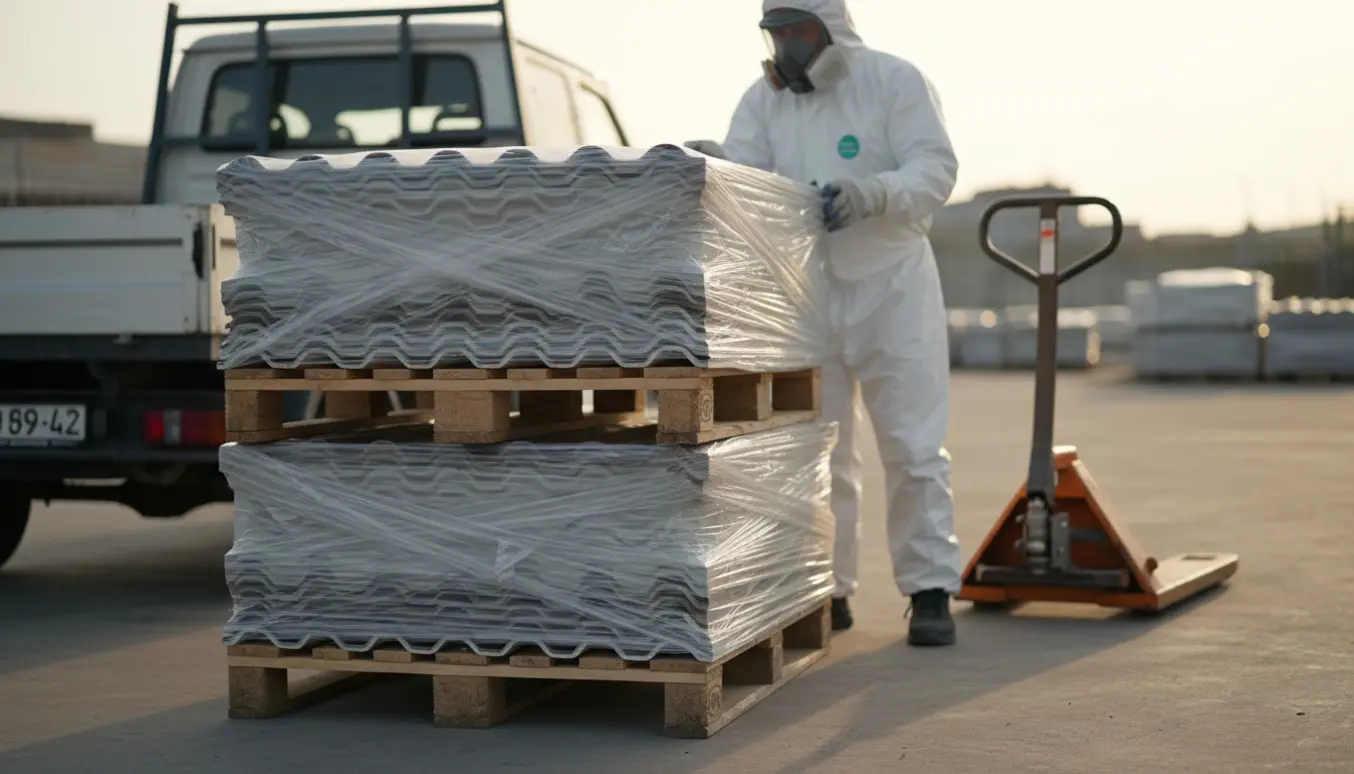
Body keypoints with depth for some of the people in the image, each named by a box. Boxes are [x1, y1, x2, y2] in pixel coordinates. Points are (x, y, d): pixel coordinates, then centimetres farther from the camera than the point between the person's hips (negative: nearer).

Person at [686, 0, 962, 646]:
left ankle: (930, 592, 4)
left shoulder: (893, 80, -6)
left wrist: (870, 194, -32)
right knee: (816, 451, 9)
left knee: (913, 448, -3)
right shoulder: (764, 99, 4)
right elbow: (741, 173, -9)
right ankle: (826, 591, 19)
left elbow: (934, 169, -15)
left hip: (892, 288, -3)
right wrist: (709, 162, -31)